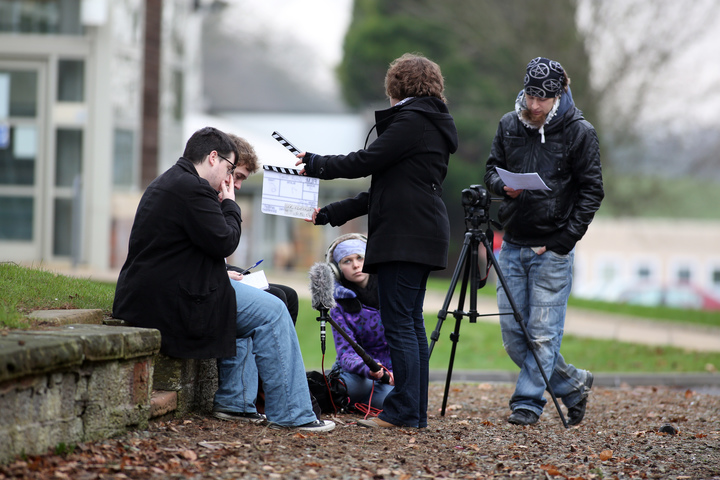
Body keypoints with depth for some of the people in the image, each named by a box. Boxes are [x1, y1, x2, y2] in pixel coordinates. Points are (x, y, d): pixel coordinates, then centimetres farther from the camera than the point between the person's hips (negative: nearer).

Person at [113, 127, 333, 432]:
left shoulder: (165, 184, 20)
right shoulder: (192, 188, -15)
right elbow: (224, 243, -14)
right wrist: (229, 204, 0)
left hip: (146, 295, 11)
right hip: (170, 302, -11)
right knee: (271, 312, -4)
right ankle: (292, 414, -1)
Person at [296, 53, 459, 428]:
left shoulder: (411, 121, -8)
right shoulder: (434, 125, 23)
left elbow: (366, 161, -12)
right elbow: (387, 188, 23)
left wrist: (316, 164, 4)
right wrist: (330, 214, 24)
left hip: (404, 236, -10)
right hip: (422, 237, 10)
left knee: (399, 323, -9)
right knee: (411, 322, 10)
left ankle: (402, 412, -10)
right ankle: (415, 413, 11)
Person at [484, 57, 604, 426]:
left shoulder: (579, 132, -5)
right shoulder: (509, 125, 6)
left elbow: (591, 191, -4)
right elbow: (491, 170, 15)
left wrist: (563, 241, -11)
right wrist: (503, 185, -10)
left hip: (552, 248, -5)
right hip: (512, 245, 5)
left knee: (542, 333, -4)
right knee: (512, 332, 5)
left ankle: (528, 403, 6)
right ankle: (573, 385, 21)